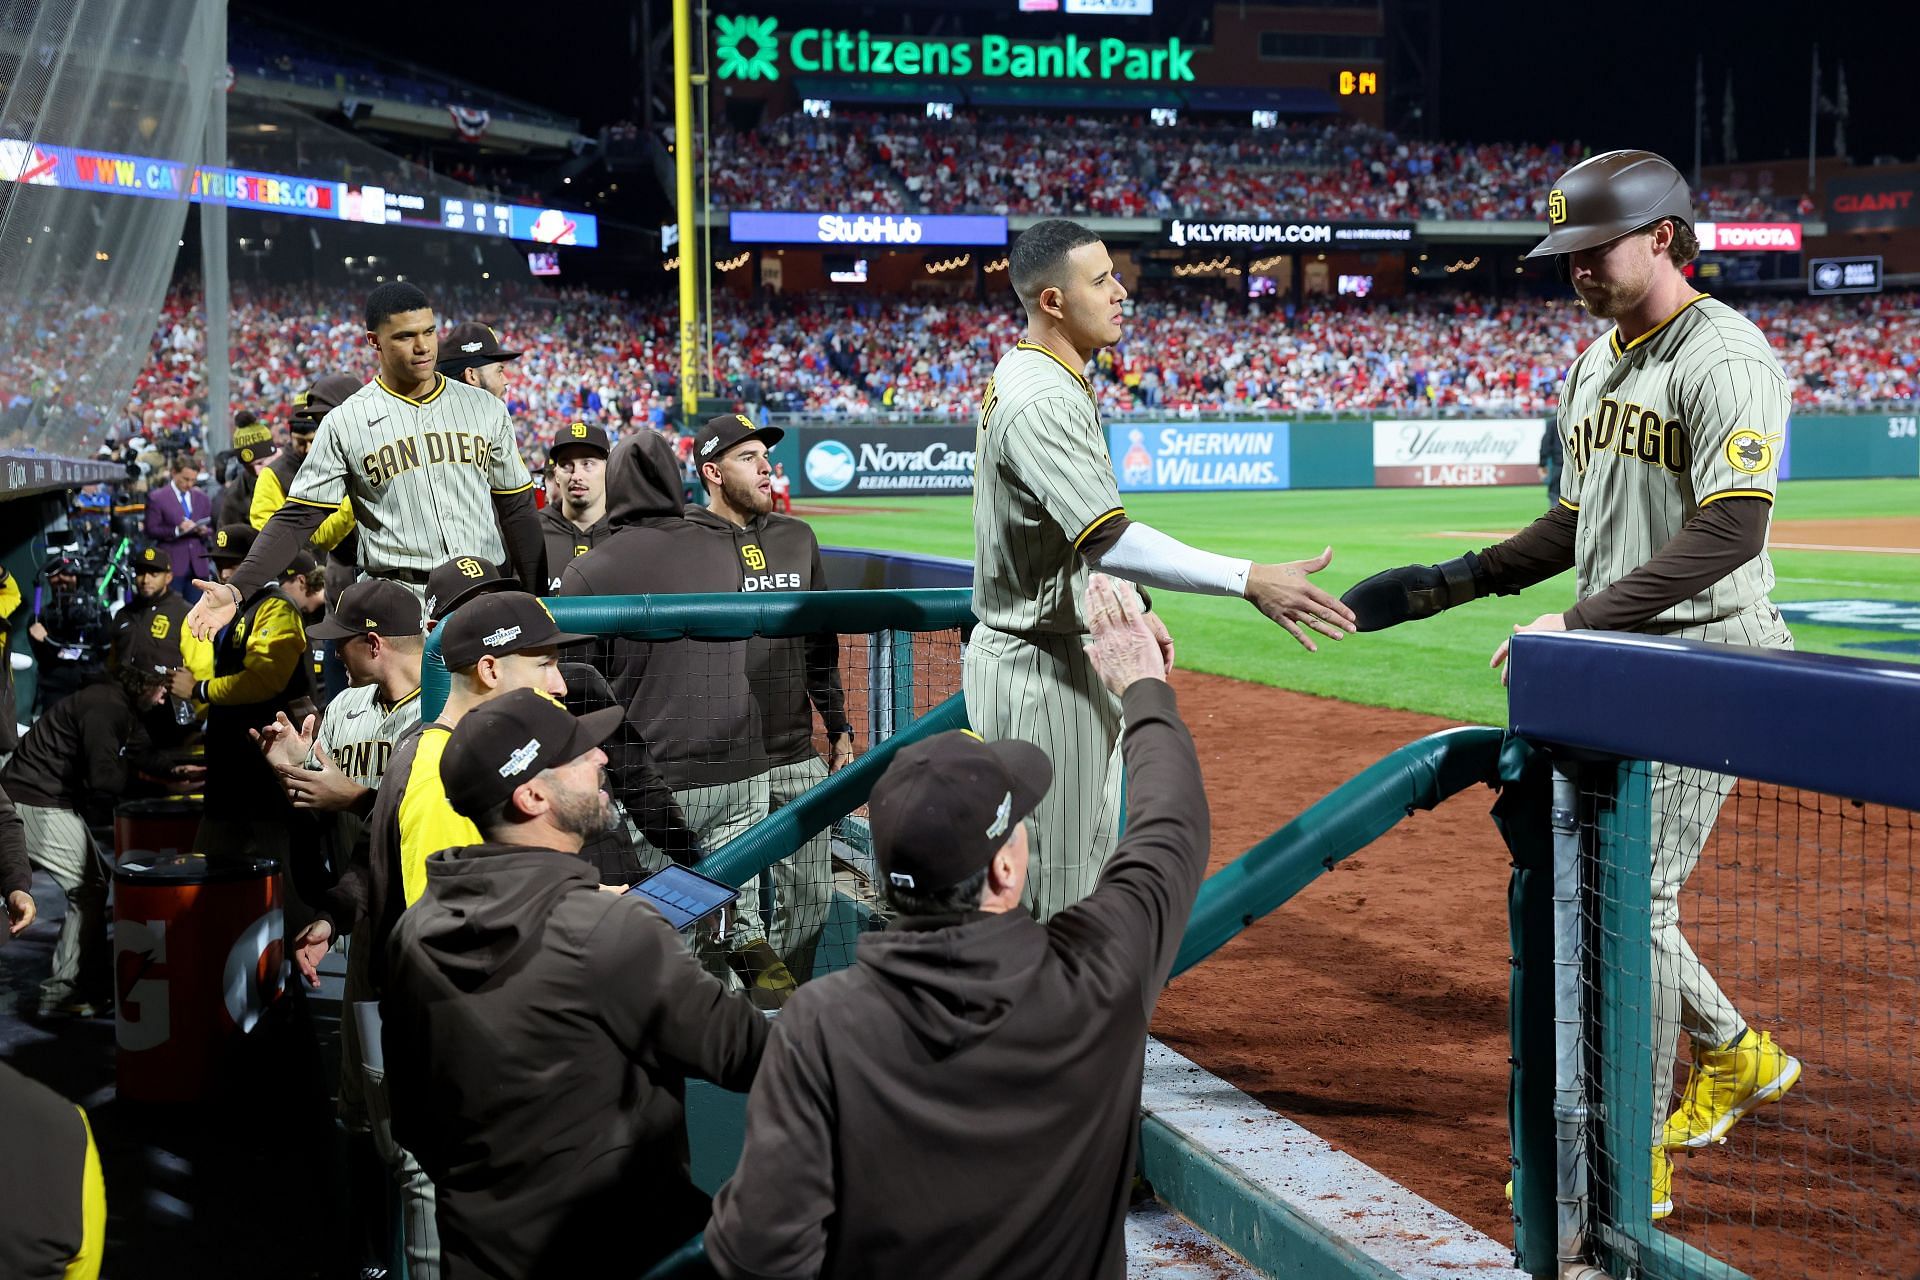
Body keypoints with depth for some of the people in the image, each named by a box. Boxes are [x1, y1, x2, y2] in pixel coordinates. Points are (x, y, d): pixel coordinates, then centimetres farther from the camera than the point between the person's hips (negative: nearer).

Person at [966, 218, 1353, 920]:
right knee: (1051, 882, -2)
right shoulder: (1043, 400, -22)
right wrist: (1250, 580, -38)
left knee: (1088, 857, 19)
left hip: (1067, 657, 11)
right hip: (1042, 671, -11)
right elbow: (1109, 540, -33)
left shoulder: (1022, 379, 11)